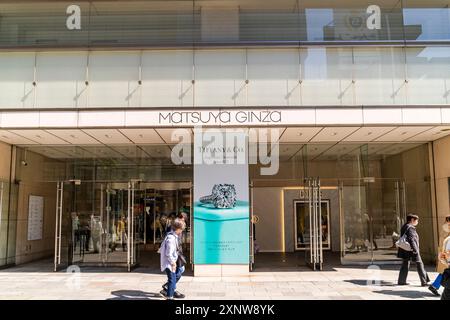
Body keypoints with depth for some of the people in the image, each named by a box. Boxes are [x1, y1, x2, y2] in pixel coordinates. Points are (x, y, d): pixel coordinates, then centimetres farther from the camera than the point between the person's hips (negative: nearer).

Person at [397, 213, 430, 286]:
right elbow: (411, 239, -22)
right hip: (411, 249, -9)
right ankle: (424, 282, 2)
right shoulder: (410, 228, -14)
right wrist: (415, 250, -23)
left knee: (405, 265, 12)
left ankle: (401, 281, 14)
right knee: (420, 265, 0)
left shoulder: (404, 227, 15)